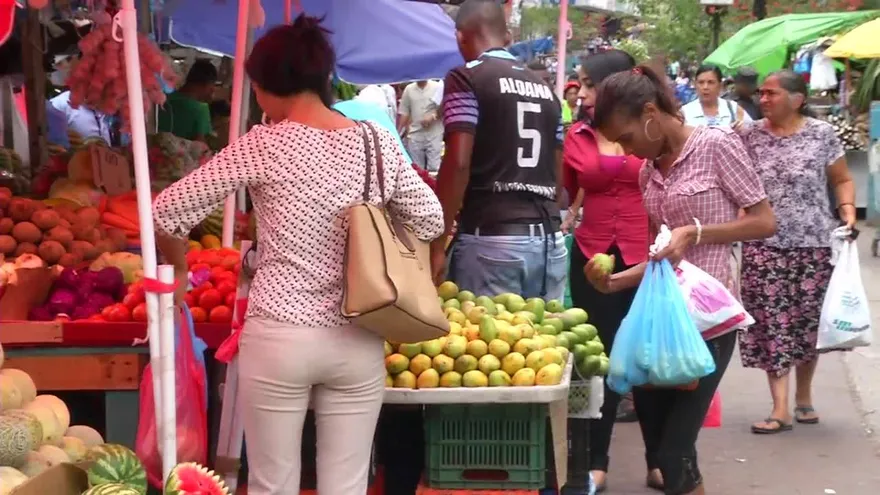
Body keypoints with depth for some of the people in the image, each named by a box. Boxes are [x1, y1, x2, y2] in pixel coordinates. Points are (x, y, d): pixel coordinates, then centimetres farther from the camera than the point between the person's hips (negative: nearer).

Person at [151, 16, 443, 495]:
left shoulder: (265, 145, -9)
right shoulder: (378, 143, 1)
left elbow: (166, 211, -9)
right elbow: (430, 221, 9)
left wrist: (178, 269, 8)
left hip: (279, 338, -3)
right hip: (358, 343, 3)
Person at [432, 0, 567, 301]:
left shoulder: (465, 79, -3)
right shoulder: (545, 89, 16)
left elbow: (457, 164, -12)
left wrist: (437, 244, -9)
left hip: (490, 240, -6)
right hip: (550, 241, 6)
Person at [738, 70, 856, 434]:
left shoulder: (822, 134, -1)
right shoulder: (749, 135, 3)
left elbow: (842, 180, 7)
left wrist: (847, 209, -10)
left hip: (813, 245, -1)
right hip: (763, 245, 1)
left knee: (808, 322, 7)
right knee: (771, 324, -4)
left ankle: (804, 396, 27)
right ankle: (780, 408, -2)